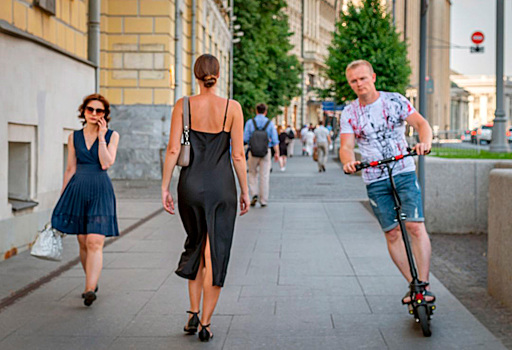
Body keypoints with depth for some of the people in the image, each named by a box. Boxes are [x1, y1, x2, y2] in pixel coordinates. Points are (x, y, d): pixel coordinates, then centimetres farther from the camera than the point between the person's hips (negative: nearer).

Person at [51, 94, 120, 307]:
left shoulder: (112, 136, 5)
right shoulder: (74, 137, 10)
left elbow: (106, 163, -9)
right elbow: (70, 169, 14)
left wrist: (101, 137, -7)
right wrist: (61, 197, 14)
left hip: (100, 190, -3)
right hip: (78, 190, 3)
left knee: (95, 242, -15)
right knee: (83, 243, 7)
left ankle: (90, 290, -23)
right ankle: (92, 283, 26)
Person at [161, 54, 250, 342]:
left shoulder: (183, 105, -1)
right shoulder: (232, 108, -3)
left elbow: (173, 150, -4)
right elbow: (238, 155, -3)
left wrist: (165, 188, 2)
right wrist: (245, 191, 6)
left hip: (191, 184, 2)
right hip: (222, 185, -1)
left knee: (195, 246, 21)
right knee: (215, 253, 6)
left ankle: (194, 314, 20)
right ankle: (206, 323, 7)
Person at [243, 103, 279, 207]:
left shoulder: (250, 122, -2)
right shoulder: (270, 123, 0)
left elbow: (245, 139, -2)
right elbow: (274, 140, -1)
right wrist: (276, 153, 5)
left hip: (253, 152, 0)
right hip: (266, 152, 0)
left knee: (253, 174, 15)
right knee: (264, 176, 5)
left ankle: (254, 194, -3)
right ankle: (263, 200, 7)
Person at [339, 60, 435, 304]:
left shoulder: (395, 101, 0)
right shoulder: (349, 113, 4)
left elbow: (421, 123, -9)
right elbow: (346, 146, -6)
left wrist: (425, 142, -31)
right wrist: (348, 161, -30)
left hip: (404, 173, -1)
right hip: (375, 181, 2)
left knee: (416, 227, -12)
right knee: (392, 234, 2)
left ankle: (424, 284, -7)